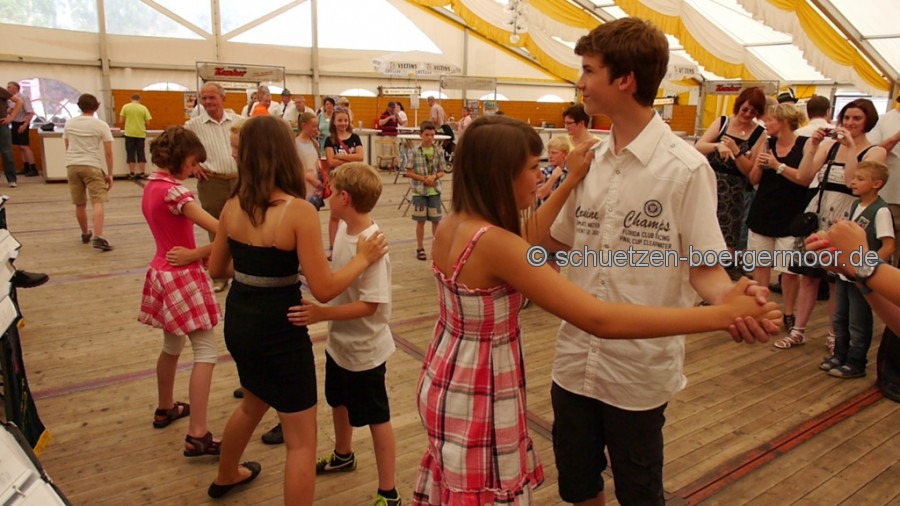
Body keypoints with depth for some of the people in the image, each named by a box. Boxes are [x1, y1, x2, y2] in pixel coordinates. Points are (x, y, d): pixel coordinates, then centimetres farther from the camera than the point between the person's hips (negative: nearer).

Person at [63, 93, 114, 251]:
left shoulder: (69, 123, 10)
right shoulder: (101, 125, -2)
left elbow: (67, 147, 21)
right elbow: (108, 152, -5)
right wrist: (110, 174, 0)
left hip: (72, 166, 4)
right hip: (92, 166, -4)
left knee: (80, 204, 14)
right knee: (97, 202, -9)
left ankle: (85, 234, 30)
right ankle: (98, 237, -24)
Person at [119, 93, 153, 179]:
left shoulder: (125, 107, 0)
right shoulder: (143, 108, 0)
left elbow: (121, 121, -1)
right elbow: (147, 123, -2)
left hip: (129, 133, 0)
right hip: (140, 133, 0)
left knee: (130, 153, 5)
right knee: (140, 153, 7)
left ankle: (132, 173, 5)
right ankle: (142, 173, 7)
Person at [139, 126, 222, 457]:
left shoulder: (151, 186, 8)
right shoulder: (173, 191, -21)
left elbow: (172, 232, 7)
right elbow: (219, 229, -30)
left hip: (163, 272, 10)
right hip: (183, 277, -10)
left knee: (172, 346, 24)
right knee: (206, 352, -7)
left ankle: (165, 409, 41)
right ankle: (197, 436, -8)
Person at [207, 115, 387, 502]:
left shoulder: (232, 207, -2)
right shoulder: (299, 211, -21)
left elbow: (216, 269, 11)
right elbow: (324, 290, -21)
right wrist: (363, 258, -7)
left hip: (238, 324, 8)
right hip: (279, 333, -8)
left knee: (253, 402, 35)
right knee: (301, 441, 8)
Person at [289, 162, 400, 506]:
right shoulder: (344, 228, -4)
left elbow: (370, 305, -29)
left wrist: (321, 314, -34)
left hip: (364, 349, -9)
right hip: (339, 341, 9)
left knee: (376, 419, 6)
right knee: (339, 402, 28)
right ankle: (343, 456, 54)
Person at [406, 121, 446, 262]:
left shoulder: (438, 151, -1)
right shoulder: (415, 151, -7)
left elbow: (442, 171, 4)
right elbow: (408, 172, -6)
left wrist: (434, 177, -16)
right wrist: (423, 178, -15)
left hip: (434, 191, 2)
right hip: (419, 191, -2)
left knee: (436, 220, 7)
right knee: (421, 220, 6)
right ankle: (420, 248, 18)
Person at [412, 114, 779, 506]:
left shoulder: (451, 225, -4)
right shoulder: (492, 243, -31)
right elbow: (600, 320, -35)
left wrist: (571, 182, 14)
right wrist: (723, 314, -32)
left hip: (446, 380, 8)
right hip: (477, 398, -8)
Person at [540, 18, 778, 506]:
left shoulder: (685, 168, -15)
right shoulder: (588, 161, 3)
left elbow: (705, 267, -13)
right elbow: (551, 242, 13)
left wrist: (732, 300, -32)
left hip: (639, 367, -5)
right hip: (575, 359, 5)